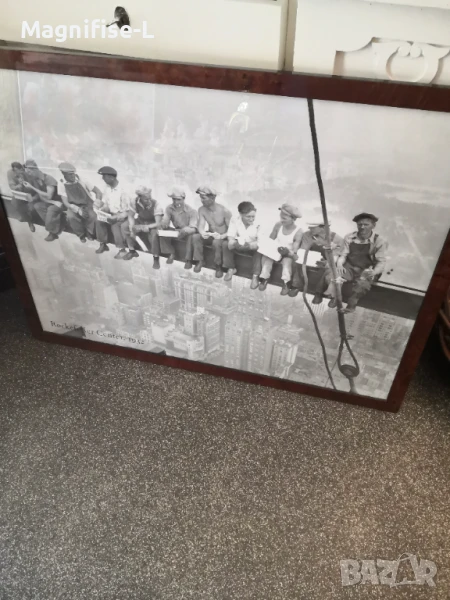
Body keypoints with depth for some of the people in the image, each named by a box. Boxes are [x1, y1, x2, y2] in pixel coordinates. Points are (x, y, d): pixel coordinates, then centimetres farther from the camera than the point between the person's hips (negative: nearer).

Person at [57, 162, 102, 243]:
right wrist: (78, 210, -28)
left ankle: (89, 234, -1)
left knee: (93, 216, -33)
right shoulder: (61, 184, -8)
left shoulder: (81, 180, -10)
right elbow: (66, 203, -12)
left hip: (87, 205, 0)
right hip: (74, 207, 1)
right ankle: (81, 235, -3)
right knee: (71, 217, -33)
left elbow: (98, 191, -6)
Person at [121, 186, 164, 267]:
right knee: (124, 226, -14)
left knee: (154, 233, -37)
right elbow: (131, 216, -11)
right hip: (140, 220, 5)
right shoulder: (134, 201, -22)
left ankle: (156, 258, -17)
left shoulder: (156, 205, -31)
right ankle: (132, 251, 3)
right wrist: (131, 229, -26)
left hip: (152, 223, -4)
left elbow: (158, 224, -33)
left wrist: (143, 227, -43)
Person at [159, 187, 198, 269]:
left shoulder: (191, 211, -22)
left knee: (191, 235, -38)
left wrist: (185, 230, -54)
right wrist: (163, 224, -36)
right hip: (177, 231, 5)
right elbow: (164, 223, -10)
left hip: (188, 233, -5)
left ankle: (188, 260, -24)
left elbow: (193, 229, -30)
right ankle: (171, 253, -1)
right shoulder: (169, 208, -8)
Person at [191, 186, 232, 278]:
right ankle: (200, 261, -6)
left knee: (216, 242, -38)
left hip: (223, 238, -4)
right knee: (195, 237, -23)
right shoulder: (202, 210, -6)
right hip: (210, 236, 5)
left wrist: (221, 236, -38)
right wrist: (202, 233, -37)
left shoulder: (224, 211, -21)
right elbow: (201, 226, -13)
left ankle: (218, 265, -16)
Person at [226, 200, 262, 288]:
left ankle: (255, 276, -27)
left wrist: (249, 245, -44)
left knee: (259, 249, -34)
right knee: (226, 244, -22)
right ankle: (231, 268, -4)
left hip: (252, 247, -3)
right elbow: (231, 236, -13)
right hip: (239, 245, 3)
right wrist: (233, 242, -38)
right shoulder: (234, 220, -15)